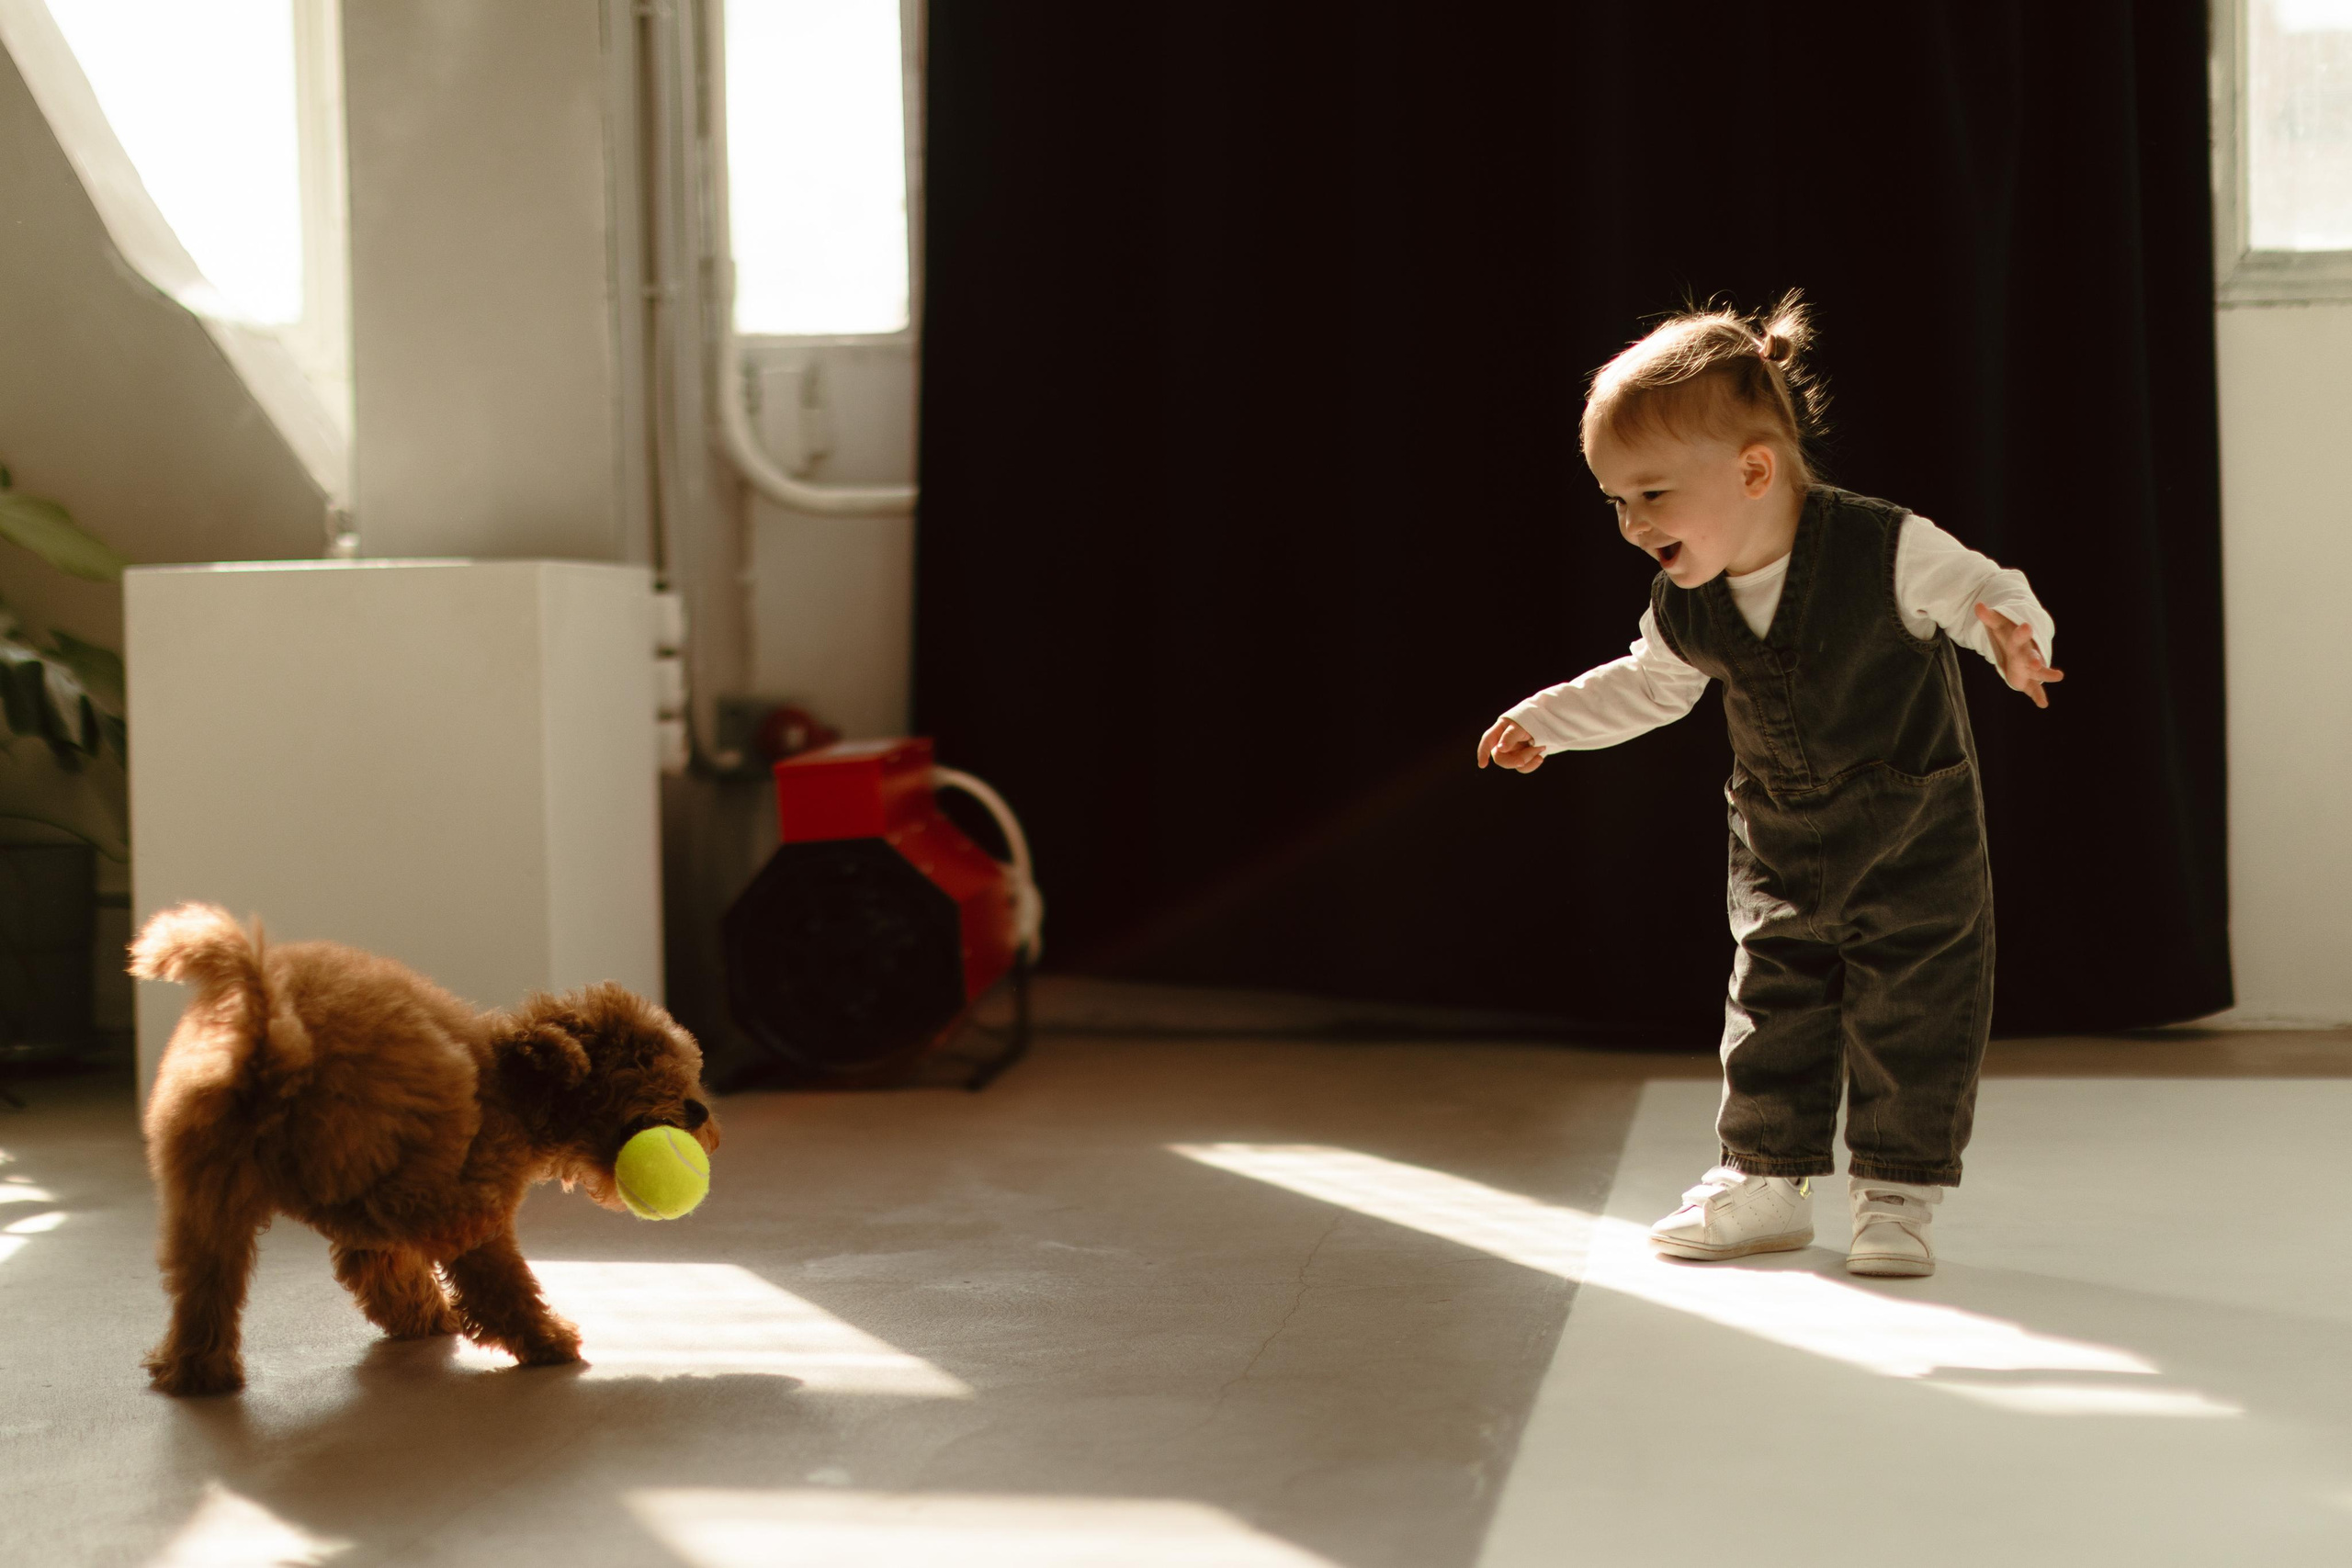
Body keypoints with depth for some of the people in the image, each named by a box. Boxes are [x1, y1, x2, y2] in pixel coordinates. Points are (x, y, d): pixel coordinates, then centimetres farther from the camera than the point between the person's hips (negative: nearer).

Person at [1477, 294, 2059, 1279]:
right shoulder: (1684, 609, -9)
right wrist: (1545, 720, 10)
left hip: (1917, 839, -4)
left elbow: (1986, 589, -16)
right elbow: (1651, 687, 11)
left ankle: (1899, 1191, 14)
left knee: (1911, 1015, 0)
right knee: (1770, 1011, 9)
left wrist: (2014, 638, -39)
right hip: (1779, 852, 4)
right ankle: (1764, 1181, 23)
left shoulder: (1887, 549, -25)